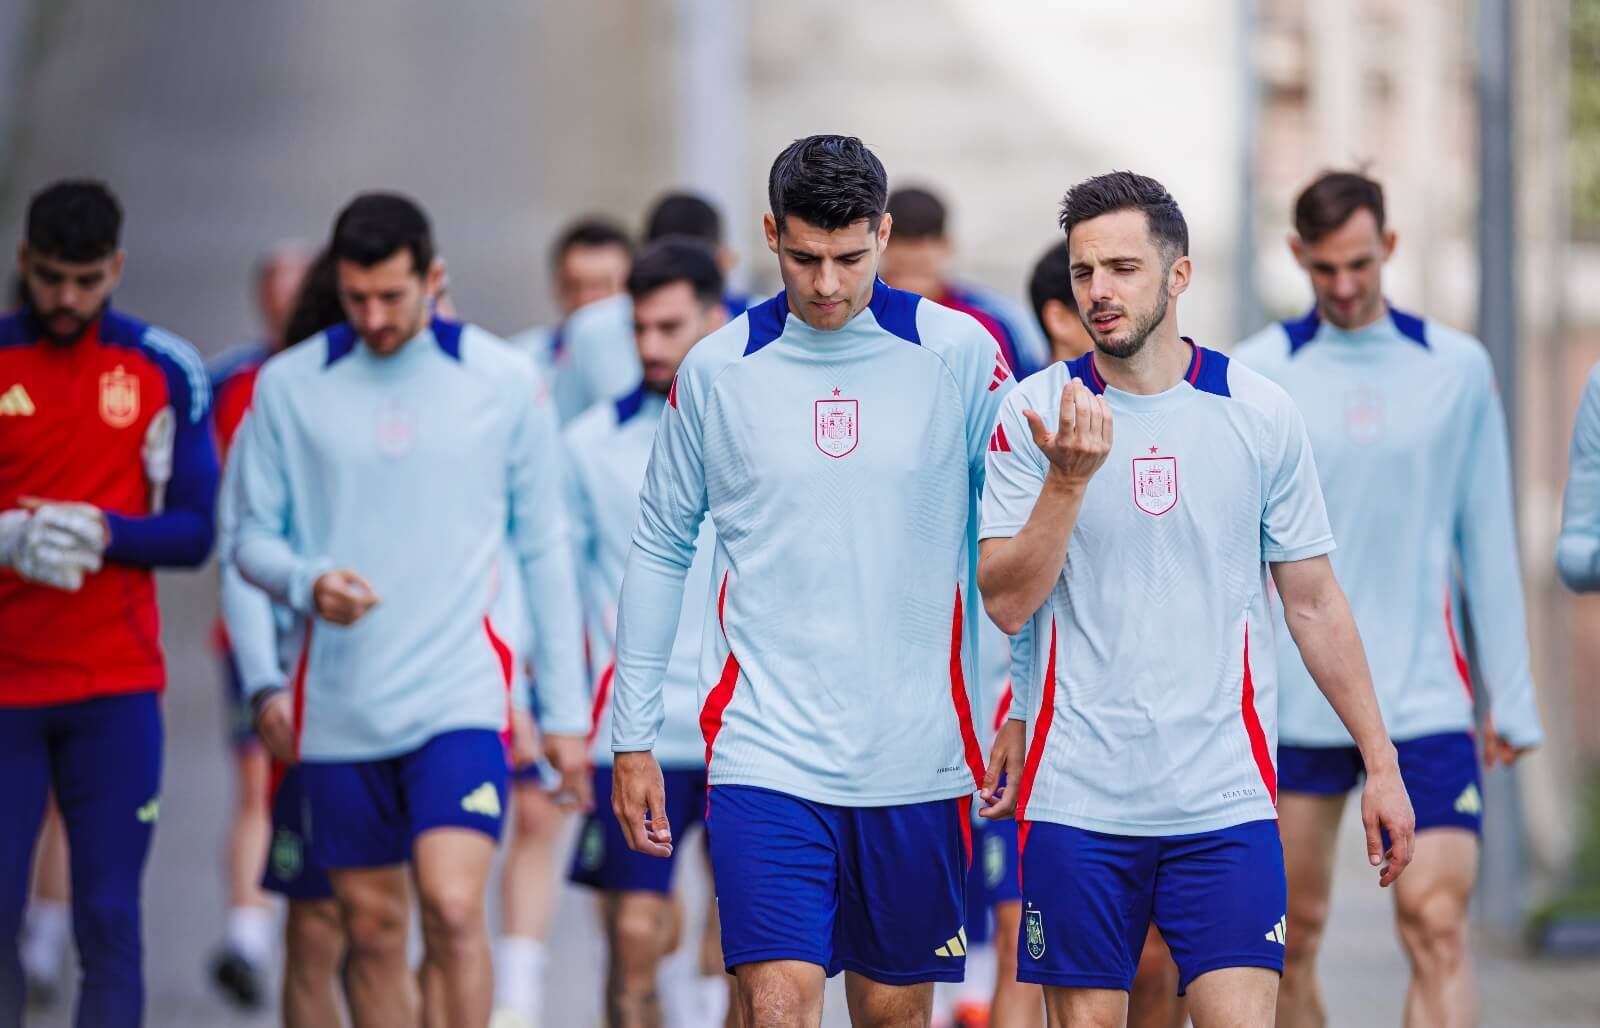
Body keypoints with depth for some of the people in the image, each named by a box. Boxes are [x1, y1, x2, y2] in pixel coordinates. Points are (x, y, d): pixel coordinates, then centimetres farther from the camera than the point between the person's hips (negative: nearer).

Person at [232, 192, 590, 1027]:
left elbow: (543, 549, 7)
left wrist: (566, 709, 6)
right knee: (371, 929, 7)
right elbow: (253, 536, 8)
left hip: (460, 693, -2)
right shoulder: (289, 385, 3)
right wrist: (307, 581, -16)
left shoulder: (503, 381, 2)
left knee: (453, 906, -19)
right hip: (337, 702, 2)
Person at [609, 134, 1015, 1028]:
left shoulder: (959, 353, -1)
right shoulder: (717, 369, 2)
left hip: (917, 756, 0)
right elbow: (660, 551, 10)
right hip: (766, 751, 0)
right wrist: (632, 738, 9)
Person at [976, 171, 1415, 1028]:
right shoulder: (1033, 414, 1)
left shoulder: (1261, 415, 3)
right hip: (1074, 793, 0)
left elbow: (1314, 604, 9)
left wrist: (1381, 764, 7)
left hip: (1224, 796, 0)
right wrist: (1070, 477, -18)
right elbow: (1006, 603, -5)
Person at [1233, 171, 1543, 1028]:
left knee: (1437, 925, -12)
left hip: (1425, 696, 0)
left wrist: (1512, 695, 9)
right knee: (1292, 937, 5)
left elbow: (1489, 541, 9)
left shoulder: (1457, 369, 5)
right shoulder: (1256, 373, 2)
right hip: (1292, 702, 0)